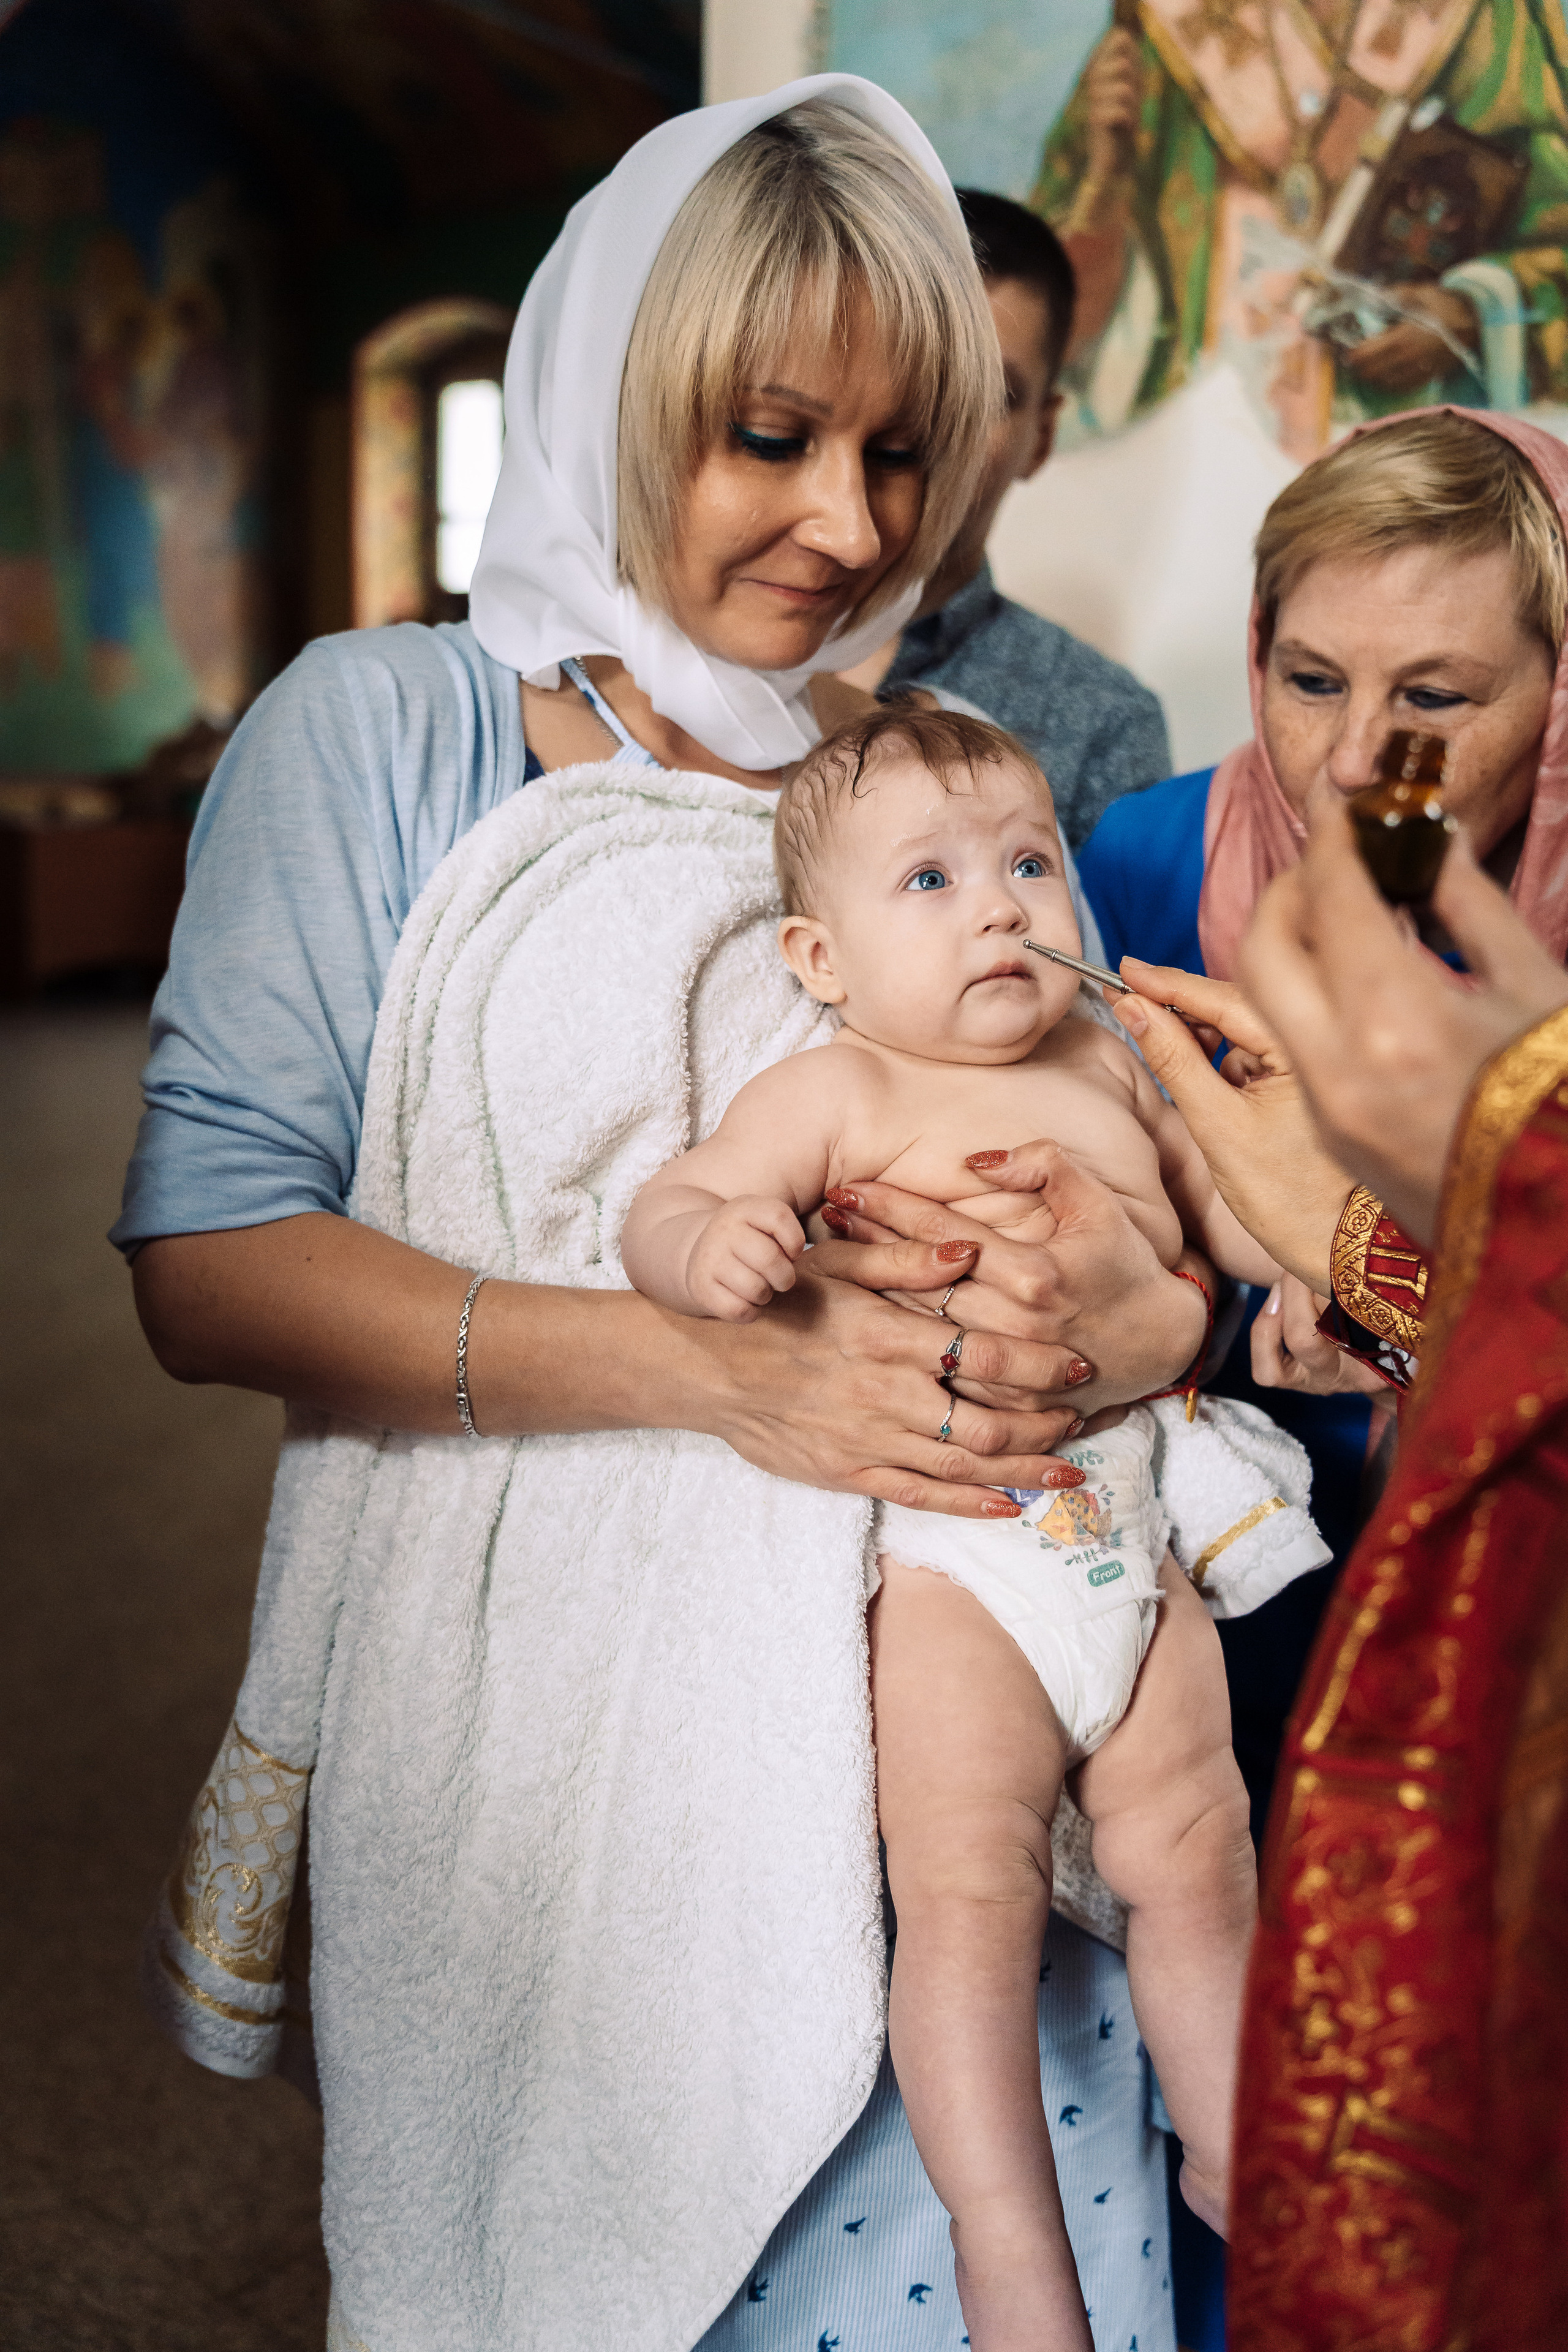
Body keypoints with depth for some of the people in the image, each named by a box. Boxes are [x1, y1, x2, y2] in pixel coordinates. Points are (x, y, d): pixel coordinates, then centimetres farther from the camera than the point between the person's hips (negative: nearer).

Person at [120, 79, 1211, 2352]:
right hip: (529, 1713, -2)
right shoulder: (380, 732, 0)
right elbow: (210, 1262, -10)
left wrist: (1129, 1305, -15)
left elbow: (1153, 1194, 10)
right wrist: (718, 1367, -20)